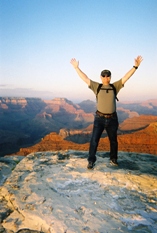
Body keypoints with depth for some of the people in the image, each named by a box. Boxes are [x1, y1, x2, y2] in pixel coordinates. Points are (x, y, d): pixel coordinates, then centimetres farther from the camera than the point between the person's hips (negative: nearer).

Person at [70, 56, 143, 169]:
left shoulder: (115, 86, 2)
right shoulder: (97, 87, 1)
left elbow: (126, 77, -1)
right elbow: (85, 78, -1)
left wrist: (136, 66, -7)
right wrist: (76, 67, -4)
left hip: (112, 118, 1)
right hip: (99, 118, -1)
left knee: (113, 140, 15)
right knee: (94, 140, -3)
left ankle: (113, 159, 34)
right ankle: (91, 161, 9)